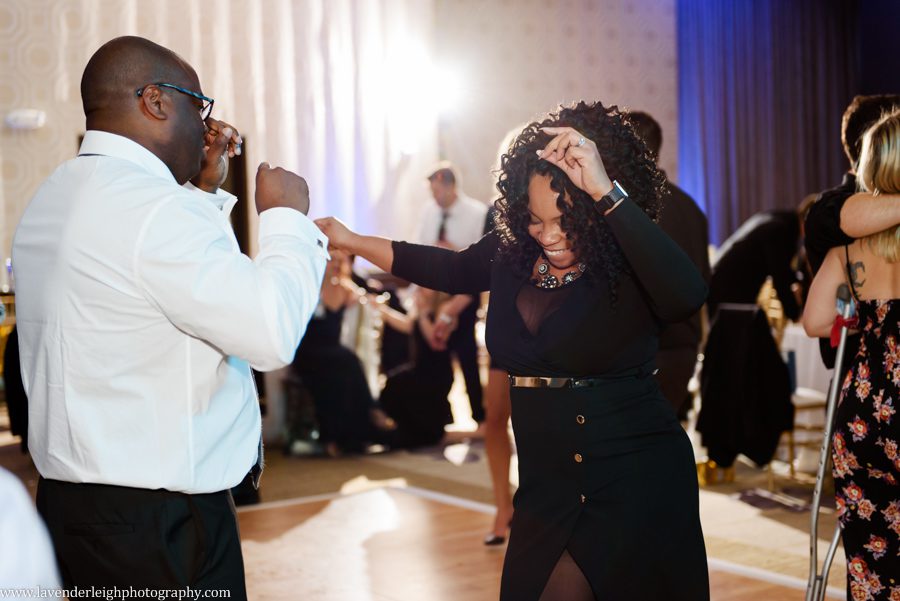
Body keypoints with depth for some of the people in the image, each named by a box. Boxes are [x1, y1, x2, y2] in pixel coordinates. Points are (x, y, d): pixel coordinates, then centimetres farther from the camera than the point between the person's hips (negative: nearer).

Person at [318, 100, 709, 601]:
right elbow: (452, 270, 19)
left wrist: (607, 193, -39)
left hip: (635, 481, -5)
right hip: (549, 484, 6)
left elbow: (687, 294, -37)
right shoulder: (513, 251, -1)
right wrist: (351, 240, 22)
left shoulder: (628, 263, -15)